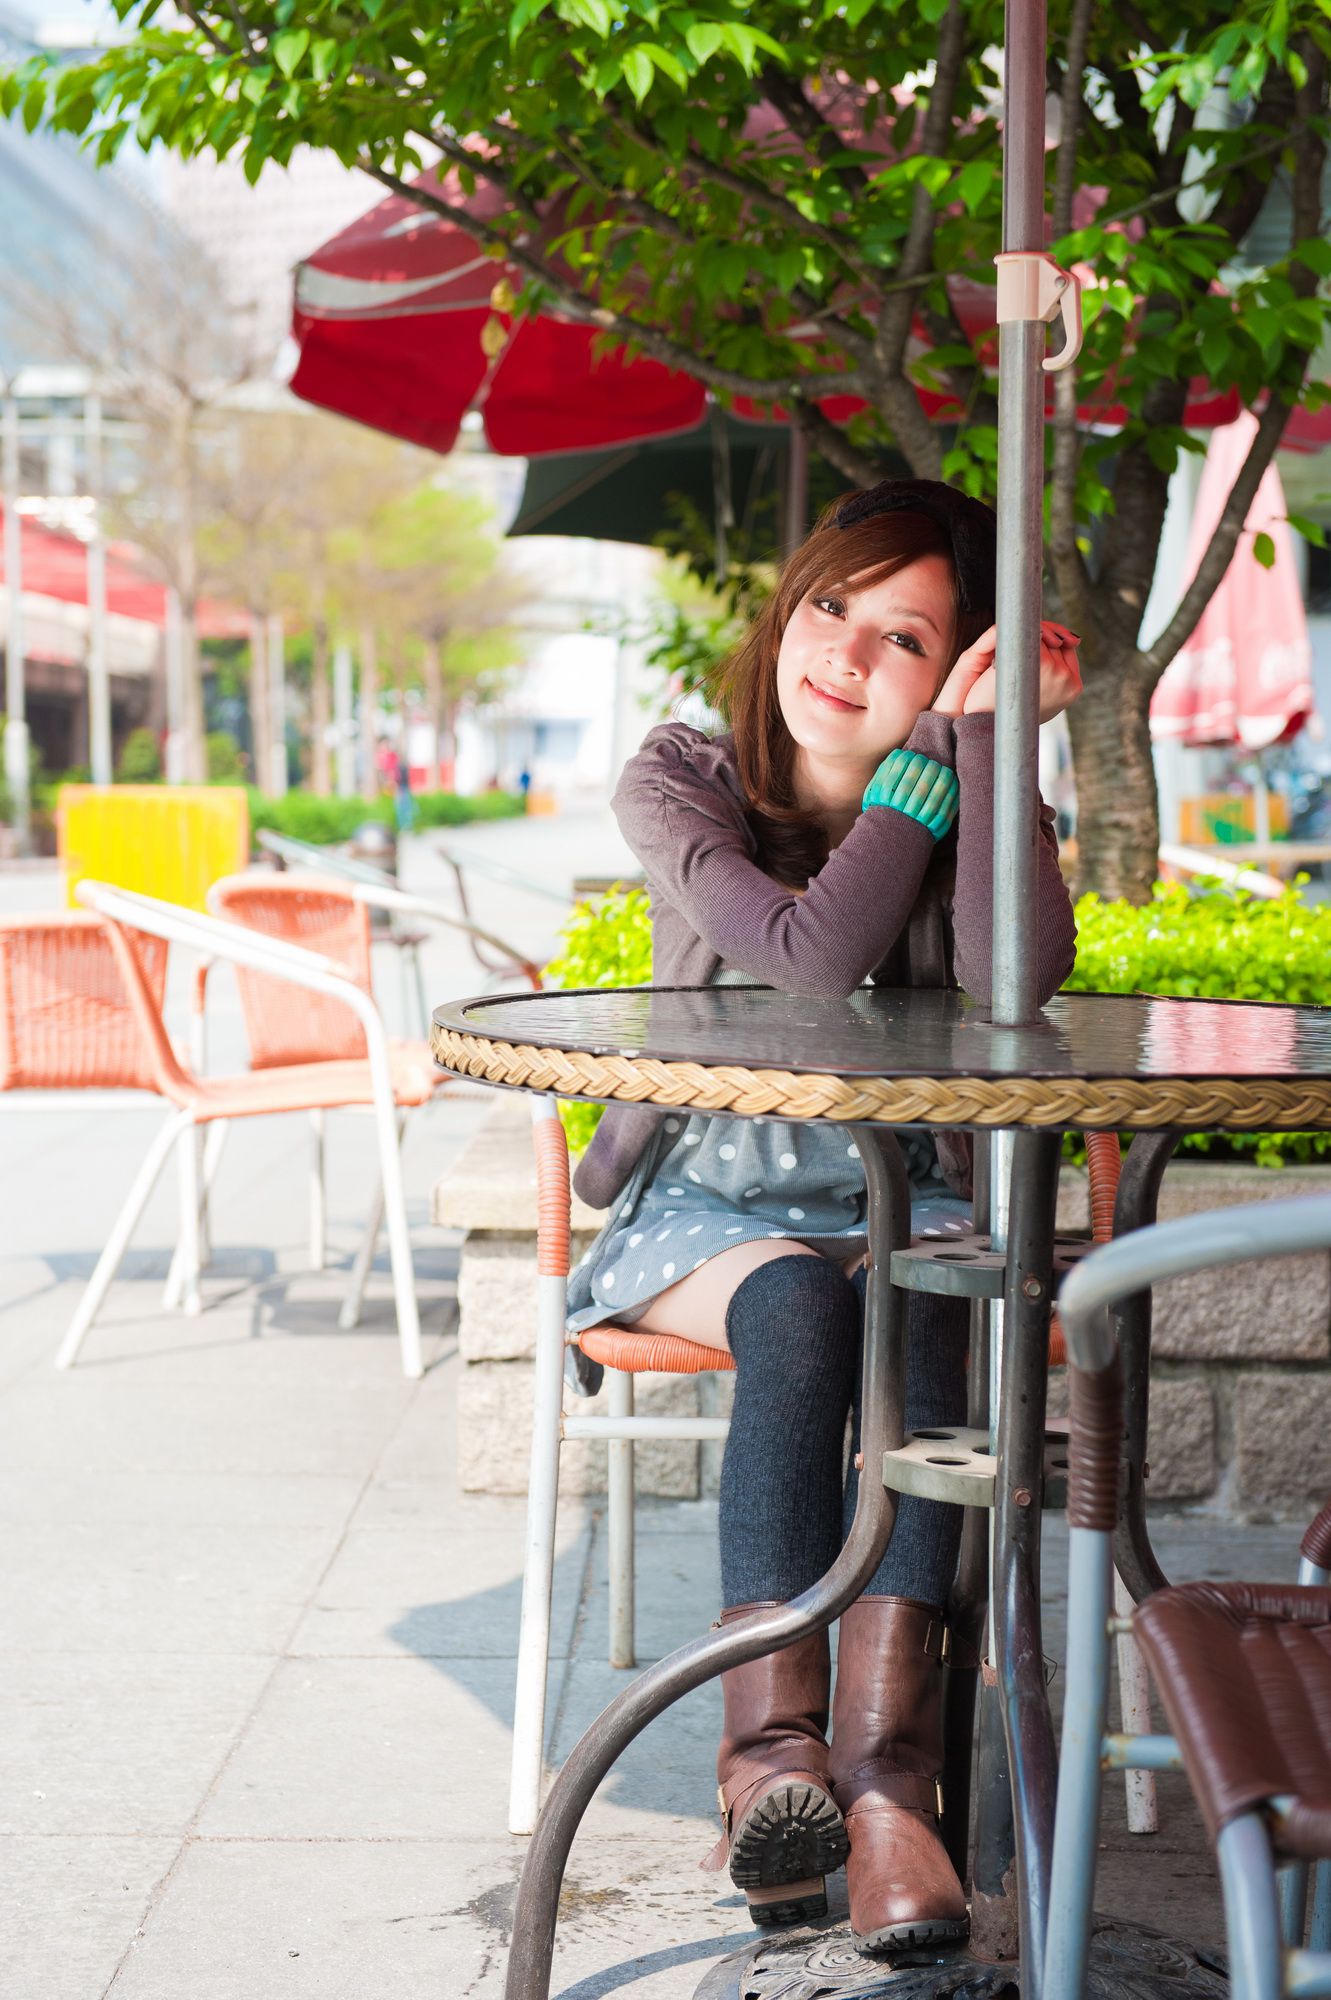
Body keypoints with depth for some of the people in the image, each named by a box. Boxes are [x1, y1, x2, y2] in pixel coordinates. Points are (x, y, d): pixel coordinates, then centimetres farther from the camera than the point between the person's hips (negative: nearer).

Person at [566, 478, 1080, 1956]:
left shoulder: (968, 792, 0)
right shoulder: (679, 783, -6)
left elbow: (1018, 974, -23)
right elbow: (813, 955, -24)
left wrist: (983, 736, -21)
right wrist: (930, 756, -19)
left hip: (899, 1192, 1)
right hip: (709, 1199, -1)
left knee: (919, 1308, -33)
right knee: (801, 1306, -34)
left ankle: (883, 1766, -41)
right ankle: (774, 1745, -40)